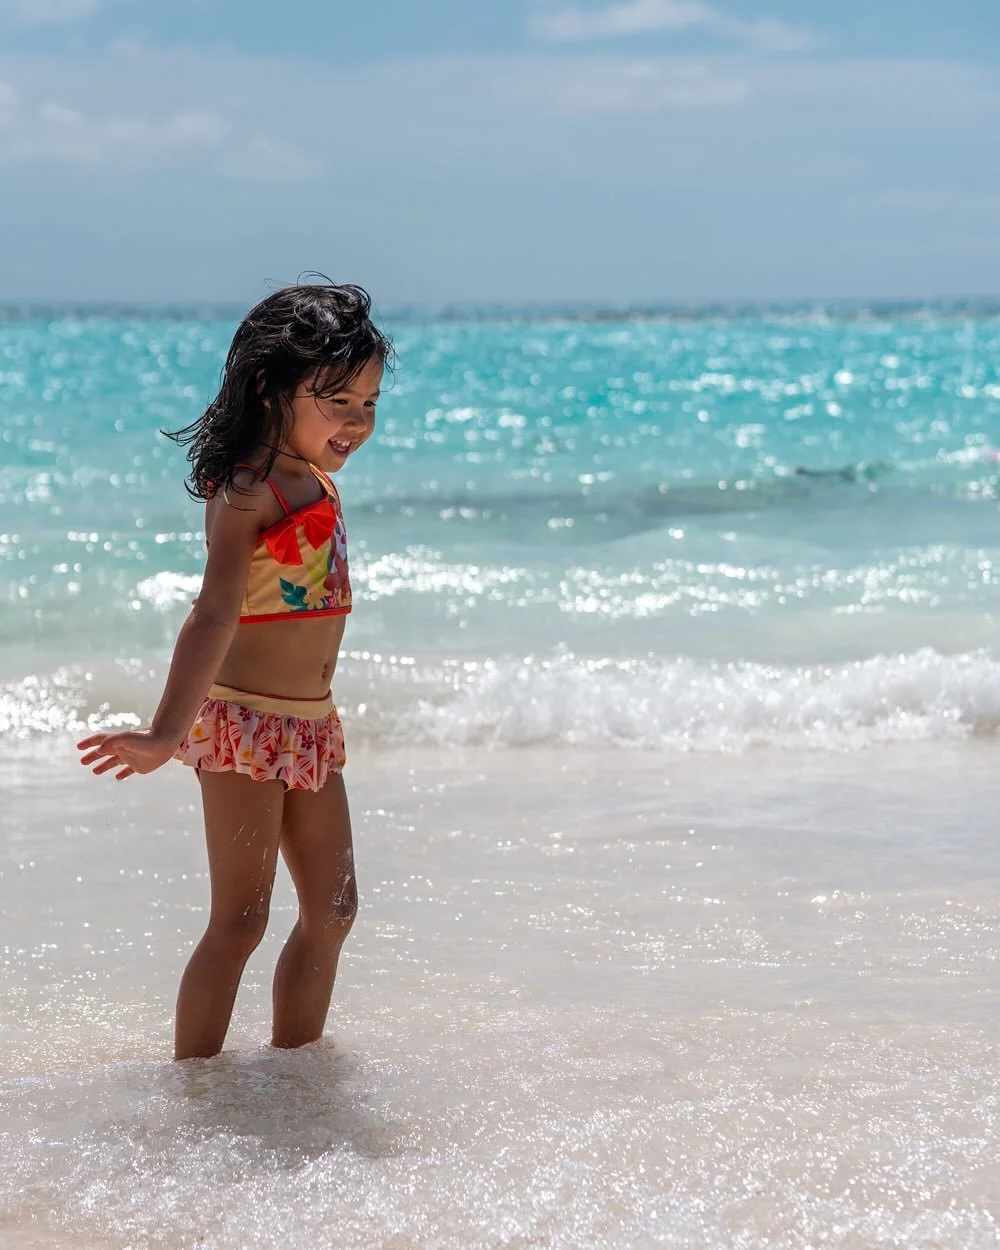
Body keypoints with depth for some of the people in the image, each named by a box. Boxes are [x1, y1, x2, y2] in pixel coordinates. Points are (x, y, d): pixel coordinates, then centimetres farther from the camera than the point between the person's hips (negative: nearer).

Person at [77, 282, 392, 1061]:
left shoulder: (314, 481, 8)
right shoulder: (247, 491, -18)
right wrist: (166, 733, -38)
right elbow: (213, 616, -31)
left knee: (332, 910, 14)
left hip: (311, 726, 9)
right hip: (246, 724, -9)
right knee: (240, 921, -5)